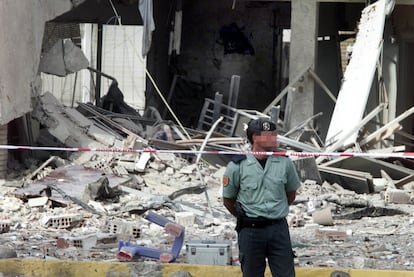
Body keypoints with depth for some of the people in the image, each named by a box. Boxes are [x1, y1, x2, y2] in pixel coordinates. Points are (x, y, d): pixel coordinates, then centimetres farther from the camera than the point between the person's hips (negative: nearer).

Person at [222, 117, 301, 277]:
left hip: (278, 228, 2)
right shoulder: (237, 166, -8)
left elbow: (291, 194, 15)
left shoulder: (284, 163, -1)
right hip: (250, 231, -2)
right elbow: (228, 200, 5)